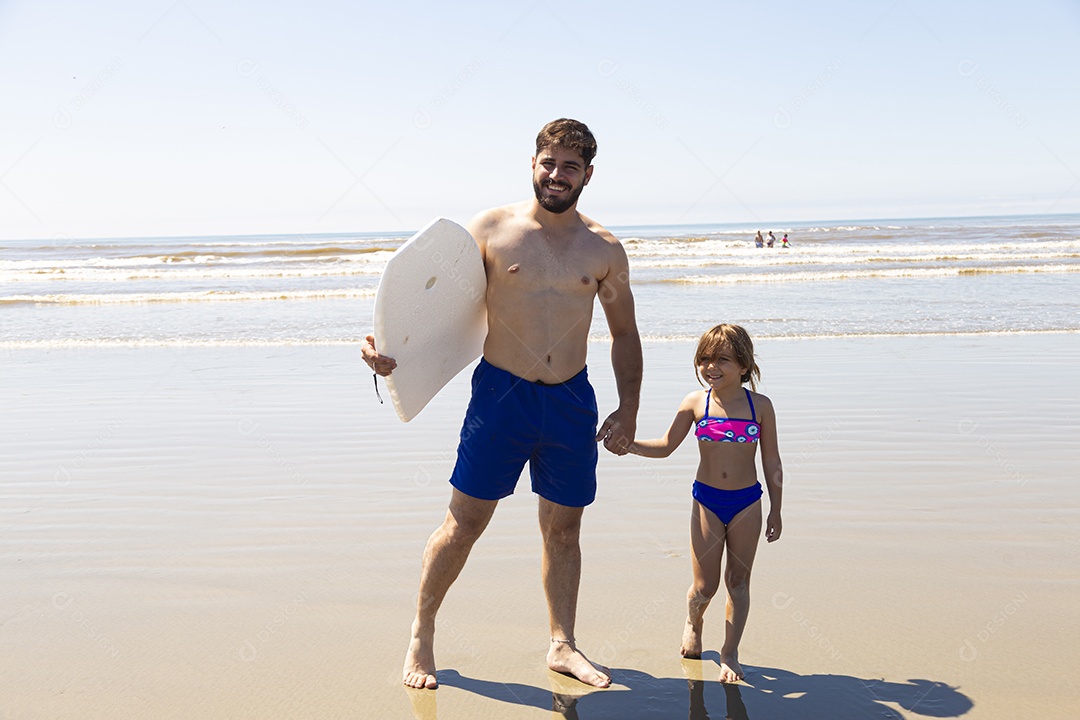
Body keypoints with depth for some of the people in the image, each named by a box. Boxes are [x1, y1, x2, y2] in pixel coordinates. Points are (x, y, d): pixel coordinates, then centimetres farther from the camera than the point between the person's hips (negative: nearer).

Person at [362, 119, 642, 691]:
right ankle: (421, 637, 19)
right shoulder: (491, 229, -2)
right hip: (501, 392, -2)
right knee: (465, 520, 1)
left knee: (564, 526, 11)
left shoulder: (604, 250, 5)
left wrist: (628, 408, 6)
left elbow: (624, 333, 13)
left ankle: (562, 644, 26)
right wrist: (389, 349, -18)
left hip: (571, 401, 3)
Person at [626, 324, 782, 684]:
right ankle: (693, 623, 36)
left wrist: (775, 510, 5)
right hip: (707, 501, 0)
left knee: (738, 582, 7)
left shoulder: (760, 406, -5)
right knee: (704, 586, 3)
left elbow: (771, 461, 3)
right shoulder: (696, 403, -5)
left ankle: (730, 653, 20)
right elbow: (666, 446, 4)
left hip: (747, 503, 0)